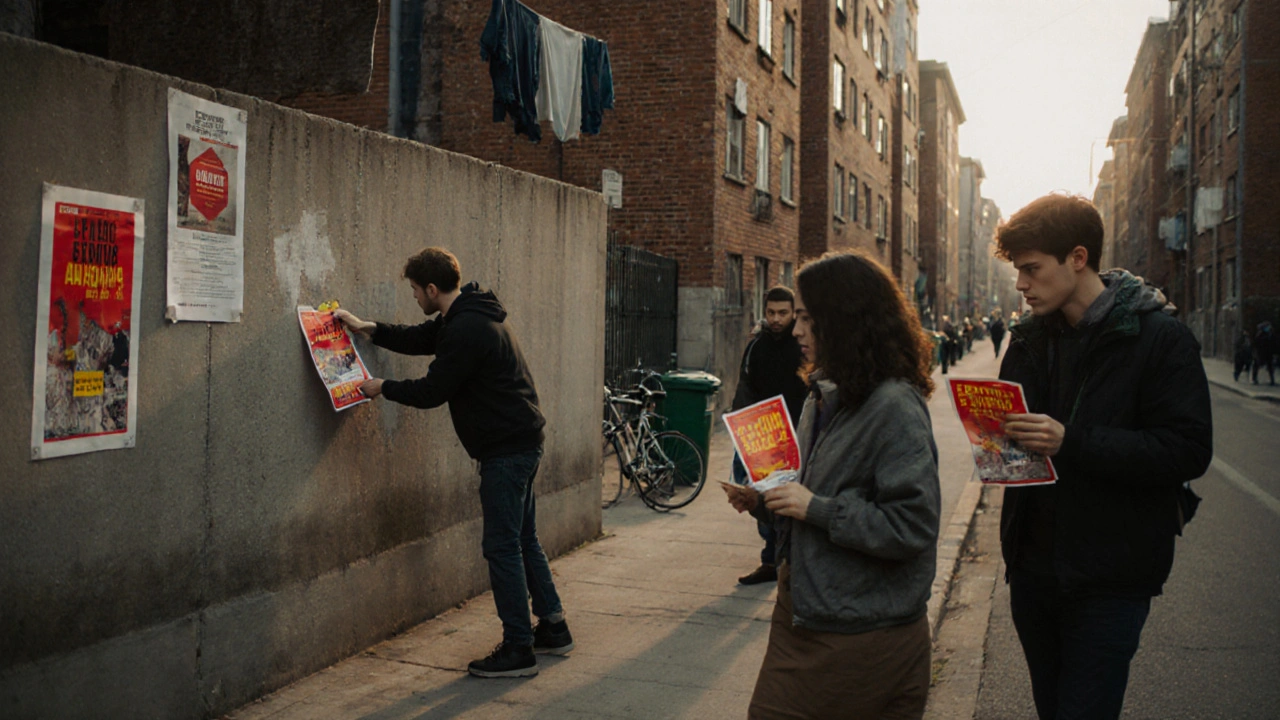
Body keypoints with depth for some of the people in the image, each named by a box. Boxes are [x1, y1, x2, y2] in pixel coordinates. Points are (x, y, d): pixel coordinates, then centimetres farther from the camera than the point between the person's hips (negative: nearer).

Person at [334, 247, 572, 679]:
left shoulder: (467, 329, -20)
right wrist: (365, 328, 23)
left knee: (502, 546, -4)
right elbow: (419, 339, 27)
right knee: (521, 539, 17)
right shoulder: (466, 317, 13)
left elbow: (432, 391, -16)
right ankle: (553, 628, 26)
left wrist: (383, 389, -1)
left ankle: (518, 650, 3)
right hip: (520, 441, 11)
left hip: (507, 448, -11)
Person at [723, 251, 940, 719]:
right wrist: (762, 502, 1)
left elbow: (913, 525, -24)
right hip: (801, 611, 8)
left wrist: (816, 509, -21)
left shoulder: (894, 407, -18)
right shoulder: (824, 396, 9)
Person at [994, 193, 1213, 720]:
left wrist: (1071, 441, -27)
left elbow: (1188, 451, -18)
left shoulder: (1160, 338, -11)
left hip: (1110, 577, -6)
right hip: (1033, 565, 6)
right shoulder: (1030, 338, 8)